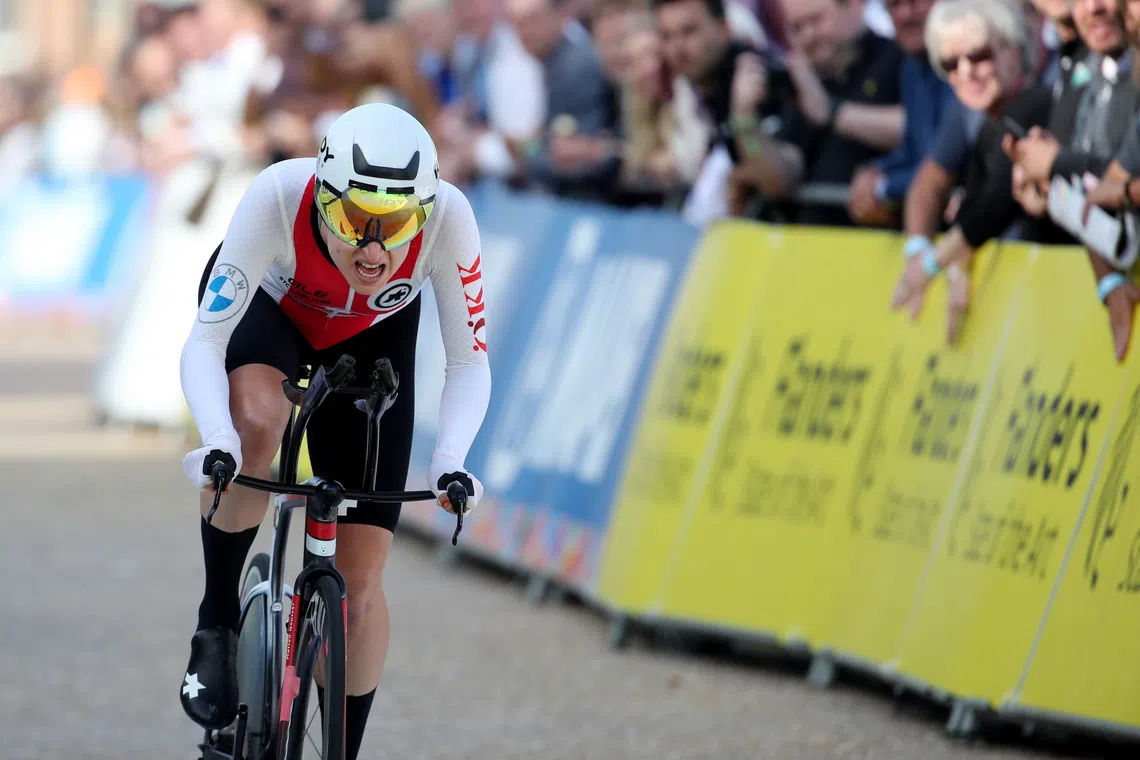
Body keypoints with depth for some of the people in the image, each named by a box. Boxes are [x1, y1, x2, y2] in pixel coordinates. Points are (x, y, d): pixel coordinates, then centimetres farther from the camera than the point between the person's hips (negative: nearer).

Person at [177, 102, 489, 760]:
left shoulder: (448, 217, -36)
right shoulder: (279, 197, -39)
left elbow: (470, 362, -25)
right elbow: (204, 343, -35)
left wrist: (452, 458, -43)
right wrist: (216, 441, -52)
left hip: (371, 341, 2)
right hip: (265, 309, -1)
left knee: (360, 581, -4)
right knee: (256, 421, -38)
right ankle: (217, 625, -18)